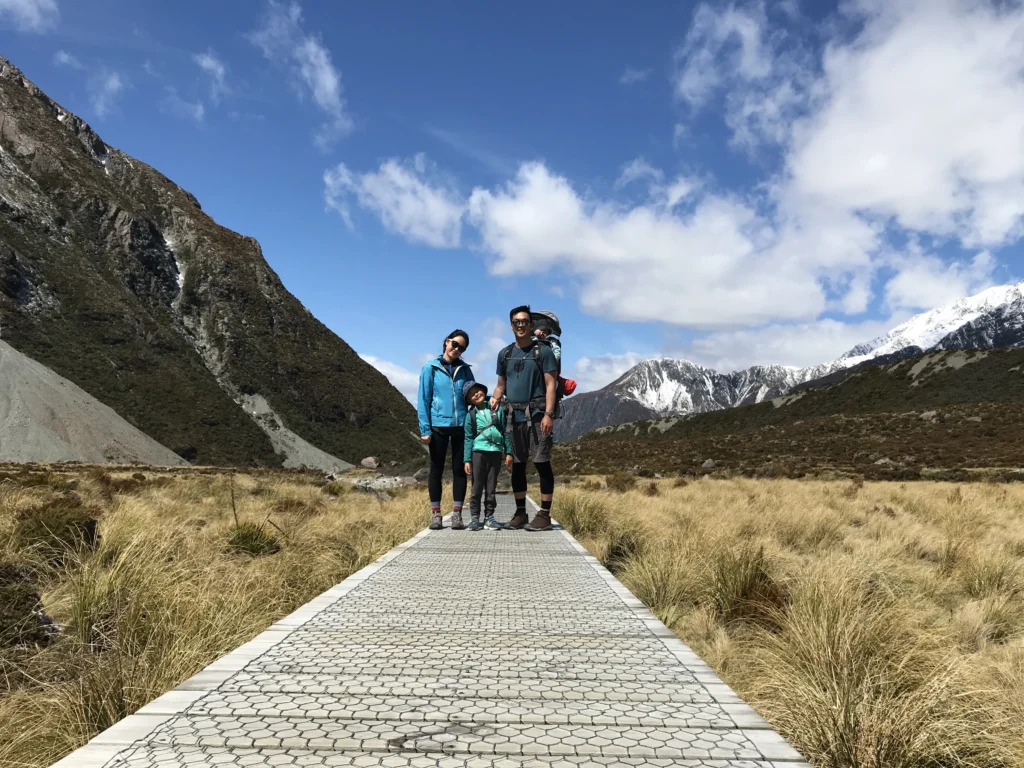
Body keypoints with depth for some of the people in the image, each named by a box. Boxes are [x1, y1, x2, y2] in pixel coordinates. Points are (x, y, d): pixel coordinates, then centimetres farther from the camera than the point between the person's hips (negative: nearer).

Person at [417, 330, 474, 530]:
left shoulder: (465, 369, 9)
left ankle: (457, 514, 11)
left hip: (461, 426, 2)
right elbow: (423, 399, -1)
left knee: (459, 470, 4)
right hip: (438, 426, -2)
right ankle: (435, 514, 13)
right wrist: (425, 428, -9)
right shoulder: (431, 368, 2)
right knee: (436, 470, 5)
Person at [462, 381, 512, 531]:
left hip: (496, 452, 1)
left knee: (491, 487, 6)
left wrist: (508, 452, 3)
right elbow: (468, 438, 3)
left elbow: (505, 432, 8)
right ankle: (474, 517, 7)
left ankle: (489, 517, 12)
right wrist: (467, 460, -3)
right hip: (478, 452, -1)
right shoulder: (471, 415, 3)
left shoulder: (498, 409, 7)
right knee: (477, 487, 1)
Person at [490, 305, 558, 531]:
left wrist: (548, 414, -16)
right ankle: (520, 513, 18)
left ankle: (544, 514, -1)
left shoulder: (543, 351, 0)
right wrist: (495, 398, -4)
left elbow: (551, 384, -6)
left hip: (537, 414, -5)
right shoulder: (505, 354, 14)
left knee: (541, 462, -6)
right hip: (514, 415, 5)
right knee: (517, 464, 9)